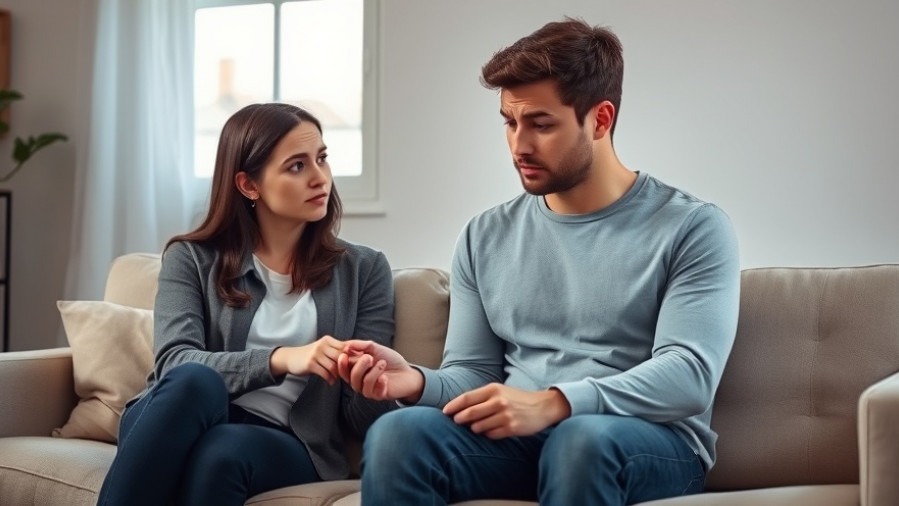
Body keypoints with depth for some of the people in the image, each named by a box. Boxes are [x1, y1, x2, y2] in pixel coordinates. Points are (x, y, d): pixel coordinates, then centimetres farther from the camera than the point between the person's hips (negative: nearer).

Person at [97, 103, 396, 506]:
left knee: (221, 449, -36)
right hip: (187, 427, 0)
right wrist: (279, 360, -26)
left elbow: (361, 418, 7)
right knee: (194, 380, -35)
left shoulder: (364, 269, 10)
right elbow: (174, 363, -10)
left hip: (287, 445, 0)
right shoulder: (191, 259, 8)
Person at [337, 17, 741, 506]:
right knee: (395, 434, -26)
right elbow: (473, 374, 12)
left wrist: (554, 403, -27)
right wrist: (417, 380, -13)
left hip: (652, 441, -3)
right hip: (517, 439, 3)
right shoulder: (484, 236, 12)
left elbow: (690, 373, -14)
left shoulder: (693, 228, -1)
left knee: (582, 437, -38)